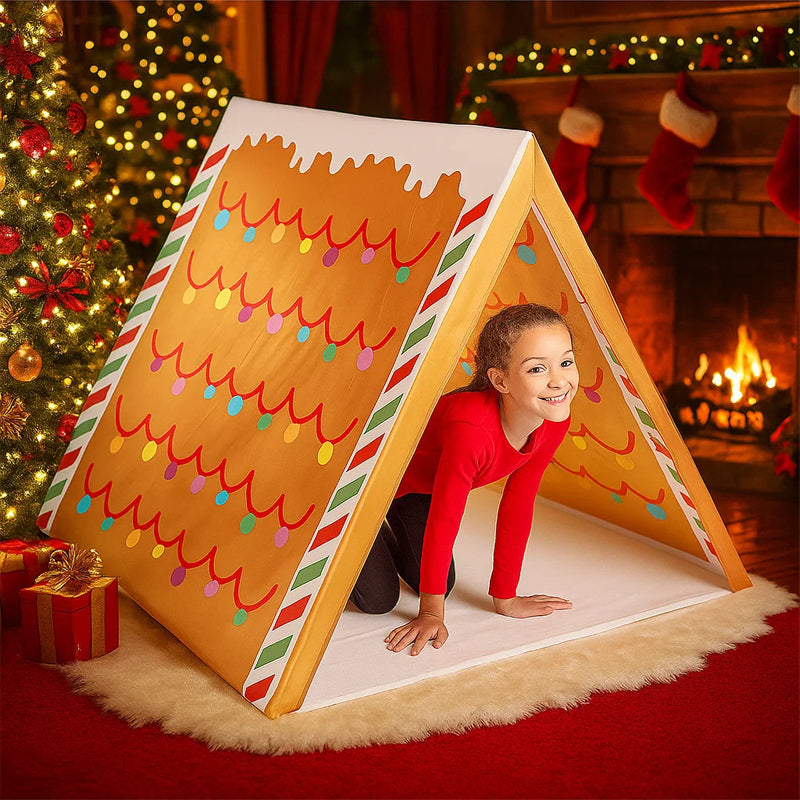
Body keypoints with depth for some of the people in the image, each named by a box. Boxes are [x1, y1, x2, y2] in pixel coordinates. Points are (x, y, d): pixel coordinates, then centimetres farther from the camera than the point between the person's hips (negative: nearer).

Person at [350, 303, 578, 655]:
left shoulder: (555, 421, -21)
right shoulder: (470, 428, -44)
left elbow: (517, 508, -9)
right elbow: (444, 519, -33)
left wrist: (505, 597, -2)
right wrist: (431, 613, -22)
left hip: (421, 476, 7)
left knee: (436, 583, 8)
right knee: (377, 598, -6)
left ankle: (386, 532, 36)